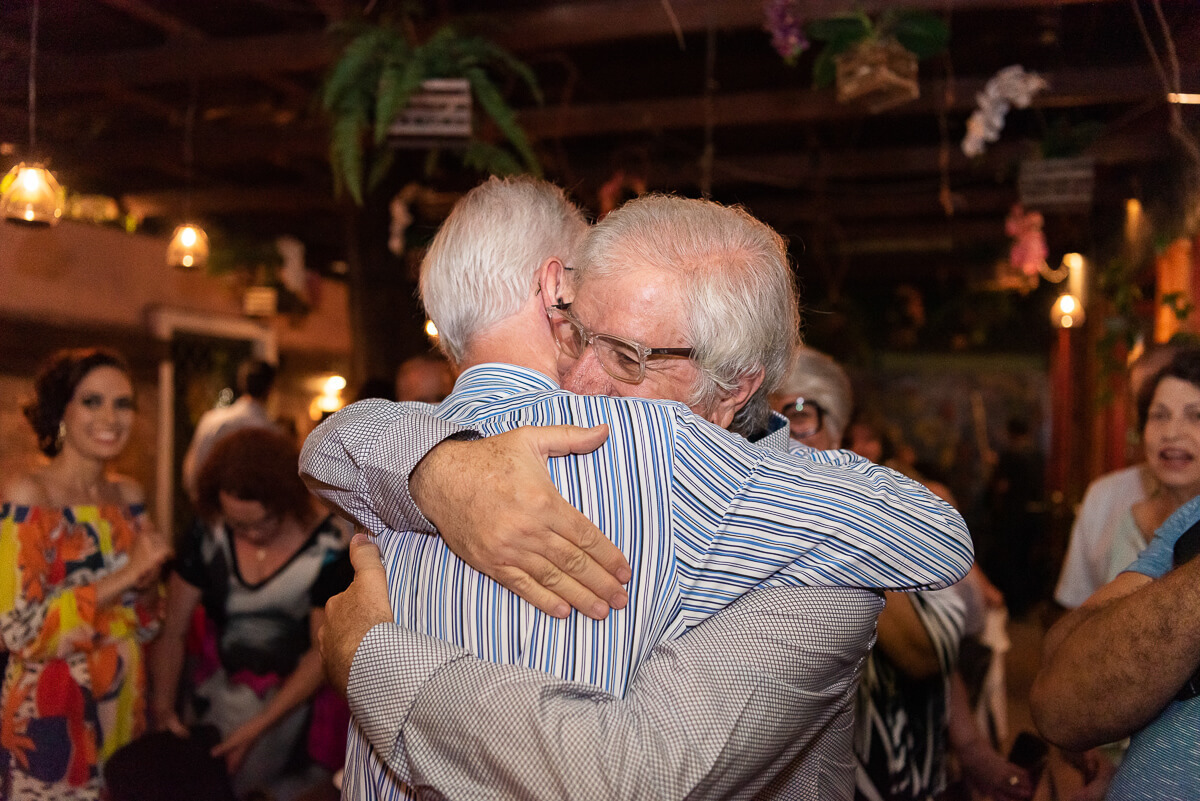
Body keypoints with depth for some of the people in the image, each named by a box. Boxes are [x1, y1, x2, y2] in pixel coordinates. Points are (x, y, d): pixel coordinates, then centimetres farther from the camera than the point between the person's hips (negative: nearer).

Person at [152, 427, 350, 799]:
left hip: (293, 697, -3)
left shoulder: (327, 549, -20)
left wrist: (257, 727, -18)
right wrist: (163, 708, -14)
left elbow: (324, 652, -16)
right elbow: (172, 631, -4)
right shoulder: (208, 538, -11)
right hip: (219, 694, 3)